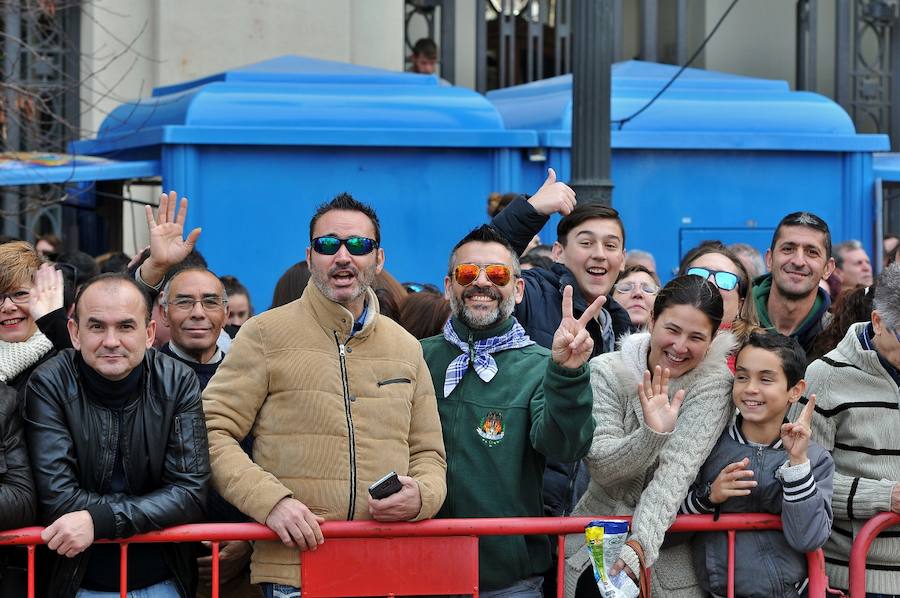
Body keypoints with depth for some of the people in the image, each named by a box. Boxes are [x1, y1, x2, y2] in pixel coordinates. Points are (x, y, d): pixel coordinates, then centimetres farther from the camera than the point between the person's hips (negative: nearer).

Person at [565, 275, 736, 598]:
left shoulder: (713, 383, -12)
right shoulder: (607, 371, -7)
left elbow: (677, 471, -23)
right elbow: (600, 468, -16)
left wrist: (641, 543, -36)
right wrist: (652, 433, -33)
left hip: (667, 549, -1)